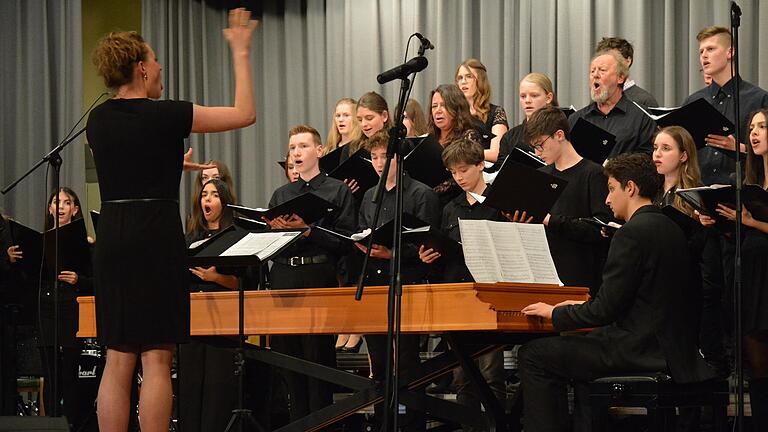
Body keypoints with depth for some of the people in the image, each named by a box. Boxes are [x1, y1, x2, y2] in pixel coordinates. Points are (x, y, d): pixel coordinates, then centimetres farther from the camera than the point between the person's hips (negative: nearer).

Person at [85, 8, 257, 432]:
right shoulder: (164, 115, -8)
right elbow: (244, 114, -3)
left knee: (117, 361, 6)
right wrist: (240, 53, 5)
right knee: (156, 359, -4)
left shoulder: (98, 120, 9)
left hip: (111, 240, 6)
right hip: (157, 240, -6)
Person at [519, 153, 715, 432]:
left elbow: (606, 310, -17)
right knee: (582, 348, 32)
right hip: (672, 347, 10)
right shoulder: (670, 228, 12)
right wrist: (583, 307, 23)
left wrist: (555, 314, -3)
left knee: (533, 356, -3)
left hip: (642, 351, -10)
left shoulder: (632, 233, -17)